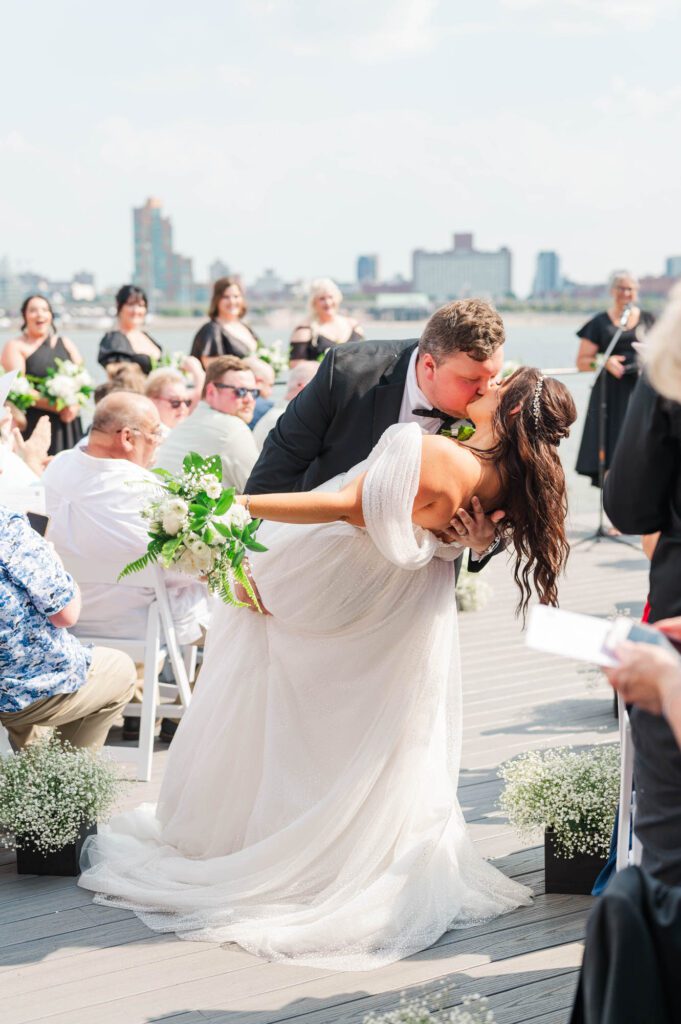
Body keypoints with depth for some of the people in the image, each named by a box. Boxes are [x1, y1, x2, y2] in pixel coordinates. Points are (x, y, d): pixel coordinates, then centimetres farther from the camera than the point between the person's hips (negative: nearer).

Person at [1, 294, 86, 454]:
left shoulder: (65, 344, 16)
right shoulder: (16, 347, 3)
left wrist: (75, 405, -10)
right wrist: (57, 407, -16)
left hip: (68, 425, 4)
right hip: (33, 427, -4)